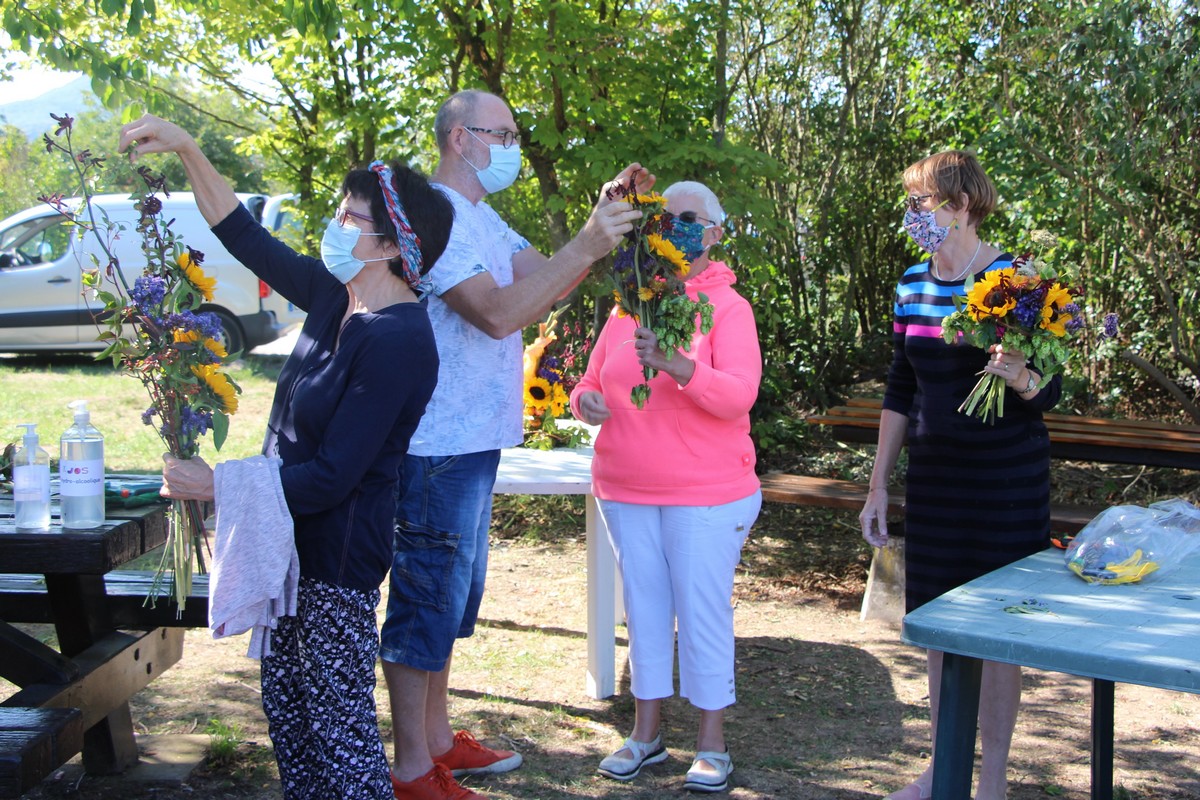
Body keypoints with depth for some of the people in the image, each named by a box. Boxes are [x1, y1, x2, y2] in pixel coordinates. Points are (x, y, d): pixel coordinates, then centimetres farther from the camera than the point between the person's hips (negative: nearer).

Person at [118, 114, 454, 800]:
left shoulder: (396, 340, -24)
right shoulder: (335, 296, 2)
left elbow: (331, 476, -25)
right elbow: (245, 238, 15)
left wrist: (214, 486, -18)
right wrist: (188, 151, 9)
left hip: (339, 555, -10)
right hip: (296, 543, 10)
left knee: (339, 725, -1)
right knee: (286, 702, 20)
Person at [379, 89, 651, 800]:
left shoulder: (481, 217, 17)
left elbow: (546, 284, 9)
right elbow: (497, 313, -26)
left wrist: (605, 221, -3)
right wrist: (587, 246, -26)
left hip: (474, 440, 10)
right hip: (438, 443, -10)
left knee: (455, 594, 18)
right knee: (427, 601, -2)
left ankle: (438, 738, 32)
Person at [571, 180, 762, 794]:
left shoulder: (728, 306, -5)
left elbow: (739, 395, -18)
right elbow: (593, 379, 18)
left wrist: (678, 366, -34)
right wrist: (586, 399, -6)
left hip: (706, 495, -4)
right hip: (625, 491, 5)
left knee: (702, 613, 0)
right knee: (643, 609, 12)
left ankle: (711, 744, 14)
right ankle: (645, 734, 23)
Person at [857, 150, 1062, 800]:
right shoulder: (912, 285, 5)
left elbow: (1049, 392, -10)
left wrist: (1020, 378, -33)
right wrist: (878, 485, 11)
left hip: (1005, 480, -5)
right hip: (933, 478, 5)